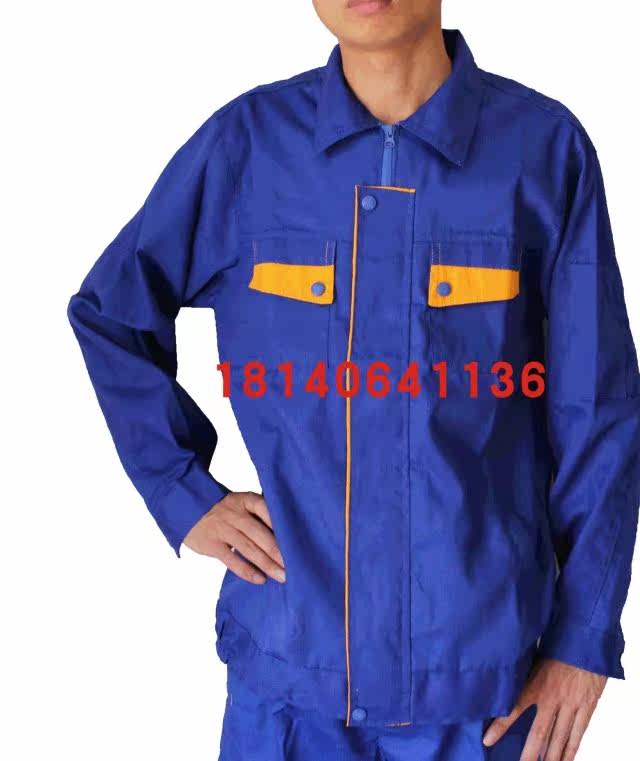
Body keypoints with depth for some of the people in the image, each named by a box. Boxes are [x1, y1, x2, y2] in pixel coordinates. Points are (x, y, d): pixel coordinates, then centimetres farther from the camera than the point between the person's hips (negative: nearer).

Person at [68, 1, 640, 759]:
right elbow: (107, 313, 9)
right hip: (286, 658, 1)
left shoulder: (544, 147, -8)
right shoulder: (244, 142, -4)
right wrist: (183, 493, 1)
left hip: (481, 666, 0)